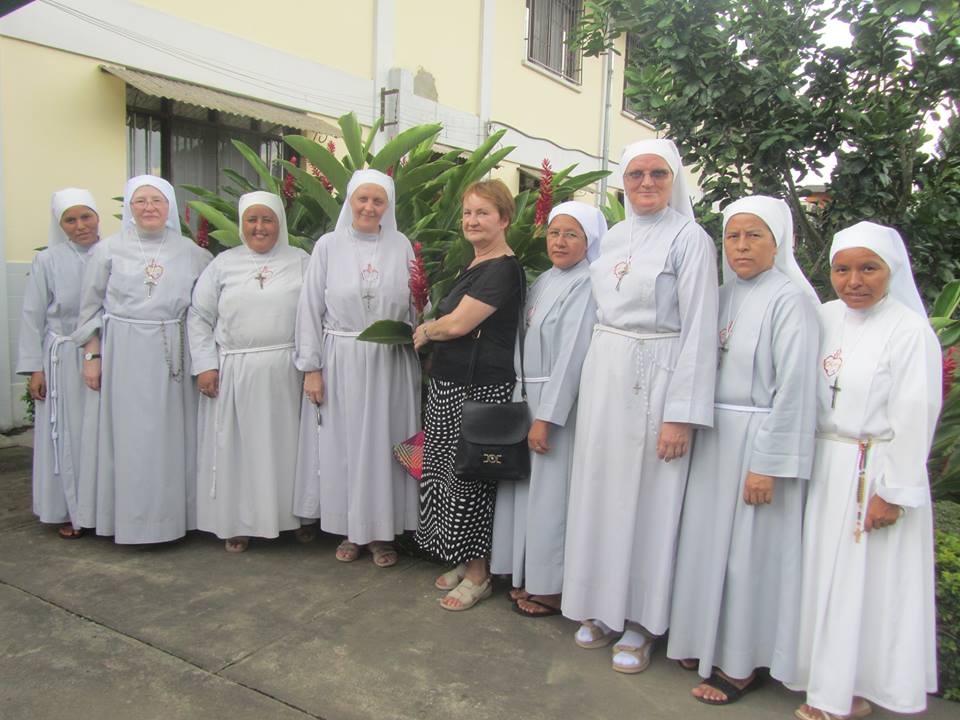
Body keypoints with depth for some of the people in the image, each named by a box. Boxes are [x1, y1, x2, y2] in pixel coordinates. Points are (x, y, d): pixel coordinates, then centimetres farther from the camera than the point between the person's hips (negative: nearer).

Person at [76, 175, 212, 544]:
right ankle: (131, 518, 13)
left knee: (173, 435, 5)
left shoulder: (191, 252, 6)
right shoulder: (108, 250, 3)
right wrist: (92, 356, 0)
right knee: (129, 436, 3)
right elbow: (91, 308, 5)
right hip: (125, 354, -1)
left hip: (173, 357, 1)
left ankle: (172, 513, 17)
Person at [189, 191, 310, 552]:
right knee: (236, 445, 6)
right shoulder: (223, 263, 8)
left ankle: (296, 514, 22)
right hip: (234, 373, 1)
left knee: (285, 444, 7)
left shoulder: (300, 262, 6)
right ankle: (236, 522, 19)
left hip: (285, 373, 0)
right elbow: (199, 317, 7)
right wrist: (205, 365, -2)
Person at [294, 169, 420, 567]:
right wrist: (311, 368, -3)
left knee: (383, 443, 6)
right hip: (341, 362, 0)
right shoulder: (328, 245, 2)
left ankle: (382, 531, 20)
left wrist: (418, 360, -2)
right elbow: (311, 309, 1)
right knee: (342, 445, 7)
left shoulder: (401, 246, 4)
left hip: (389, 364, 0)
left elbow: (415, 307, 5)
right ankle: (350, 530, 23)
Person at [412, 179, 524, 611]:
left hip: (480, 389, -10)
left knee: (470, 478, -1)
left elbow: (458, 323, -18)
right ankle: (463, 561, 29)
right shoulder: (474, 266, 16)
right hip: (448, 384, 10)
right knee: (447, 473, 14)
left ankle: (478, 575, 15)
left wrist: (425, 331, 0)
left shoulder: (503, 268, -14)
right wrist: (431, 332, 9)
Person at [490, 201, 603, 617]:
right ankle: (529, 576, 28)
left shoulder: (584, 286, -12)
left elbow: (572, 356, -18)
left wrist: (546, 417, -19)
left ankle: (551, 589, 15)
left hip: (560, 402, -8)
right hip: (529, 396, 8)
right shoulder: (544, 281, 12)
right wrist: (524, 406, 10)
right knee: (527, 488, 13)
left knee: (550, 494, 0)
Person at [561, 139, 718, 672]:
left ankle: (640, 623, 19)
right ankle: (602, 606, 28)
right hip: (603, 373, 6)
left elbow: (699, 330, -12)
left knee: (646, 497, 2)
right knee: (599, 488, 11)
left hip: (654, 378, -6)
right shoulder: (613, 238, 12)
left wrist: (682, 414, -17)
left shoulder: (690, 239, -7)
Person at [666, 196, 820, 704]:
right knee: (707, 540, 15)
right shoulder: (724, 295, 10)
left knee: (748, 551, 4)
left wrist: (768, 462, -17)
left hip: (758, 437, -7)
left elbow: (794, 386, -16)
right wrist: (695, 428, 5)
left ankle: (741, 663, 21)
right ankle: (705, 639, 33)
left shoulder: (790, 298, -11)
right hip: (714, 435, 7)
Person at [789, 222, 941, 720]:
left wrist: (894, 491, -14)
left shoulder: (910, 331, -13)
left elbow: (914, 417, -14)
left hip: (875, 470, -6)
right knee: (824, 575, 14)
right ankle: (824, 675, 31)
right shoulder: (825, 318, 5)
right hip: (824, 468, 6)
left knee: (867, 581, 5)